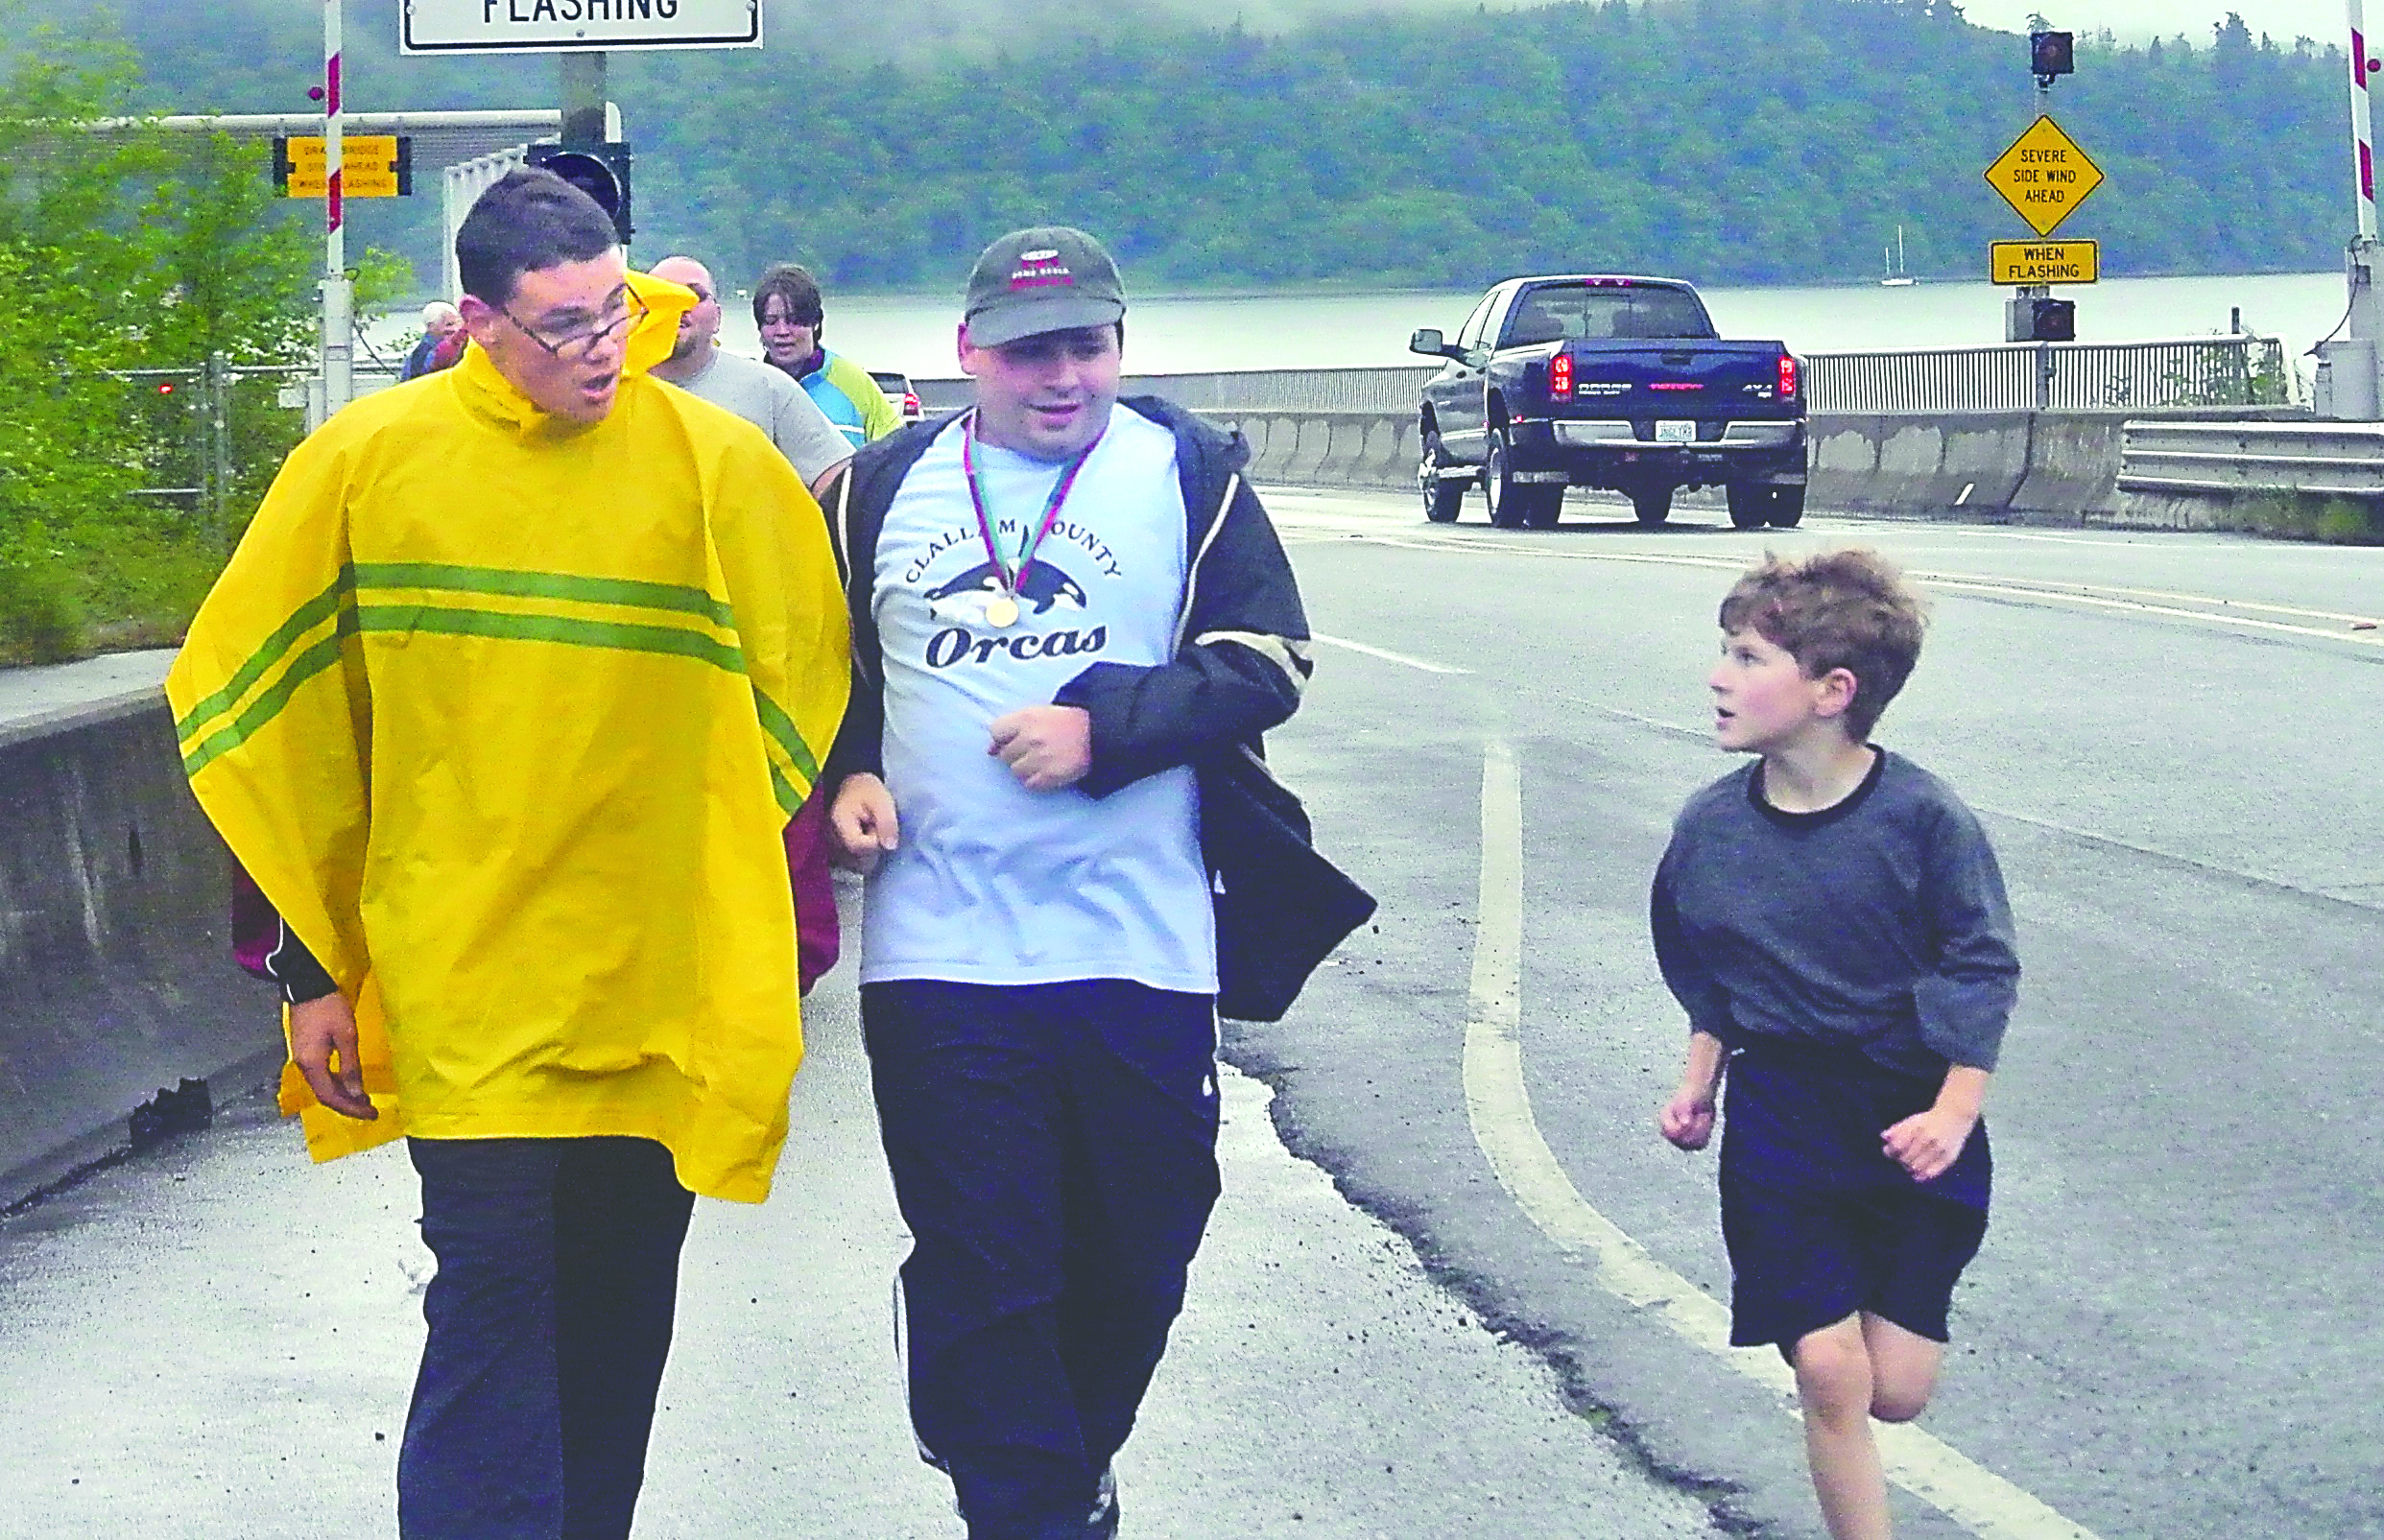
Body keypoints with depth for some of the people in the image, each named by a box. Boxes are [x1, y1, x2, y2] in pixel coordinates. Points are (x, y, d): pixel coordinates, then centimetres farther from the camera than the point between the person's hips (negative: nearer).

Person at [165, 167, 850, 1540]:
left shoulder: (719, 463, -2)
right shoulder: (370, 461, -3)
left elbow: (802, 685, 11)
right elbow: (247, 705, 5)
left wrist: (692, 858, 9)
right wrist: (316, 961, 4)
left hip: (664, 999, 2)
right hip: (467, 997, -2)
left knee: (619, 1330, 12)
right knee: (493, 1320, -9)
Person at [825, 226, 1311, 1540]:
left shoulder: (1189, 473, 3)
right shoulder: (887, 487, 10)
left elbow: (1263, 662, -3)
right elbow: (823, 666, 21)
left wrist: (1105, 727, -15)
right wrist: (848, 773, 2)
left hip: (1140, 951, 0)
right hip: (937, 952, 1)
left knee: (1132, 1260, 9)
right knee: (979, 1275, -3)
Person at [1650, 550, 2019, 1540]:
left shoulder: (1922, 817, -15)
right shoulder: (1710, 826, -3)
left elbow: (1984, 969, -9)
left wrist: (1955, 1111, -16)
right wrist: (1698, 1082, 2)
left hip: (1912, 1116, -2)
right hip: (1781, 1116, 2)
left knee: (1896, 1391, -1)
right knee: (1828, 1374, -9)